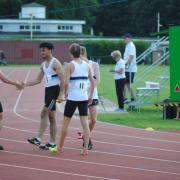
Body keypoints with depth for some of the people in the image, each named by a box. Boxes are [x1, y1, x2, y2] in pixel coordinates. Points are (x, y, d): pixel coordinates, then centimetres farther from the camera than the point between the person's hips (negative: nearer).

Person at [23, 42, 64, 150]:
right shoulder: (43, 65, 15)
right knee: (51, 117, 10)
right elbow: (38, 80, 20)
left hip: (54, 90, -9)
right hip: (48, 90, 9)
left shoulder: (55, 63, -11)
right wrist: (25, 84, 9)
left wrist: (60, 94, -22)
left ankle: (38, 139, -20)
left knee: (44, 114, -16)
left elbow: (62, 80, -15)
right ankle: (52, 142, 12)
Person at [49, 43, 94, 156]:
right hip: (84, 98, 4)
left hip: (72, 97, -4)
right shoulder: (86, 65, 7)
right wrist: (91, 96, 15)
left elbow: (66, 82, -16)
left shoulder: (70, 65, -7)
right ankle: (86, 148, -3)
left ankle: (60, 148, 16)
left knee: (66, 122, 7)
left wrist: (65, 93, 0)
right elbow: (92, 82, 8)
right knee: (85, 122, 3)